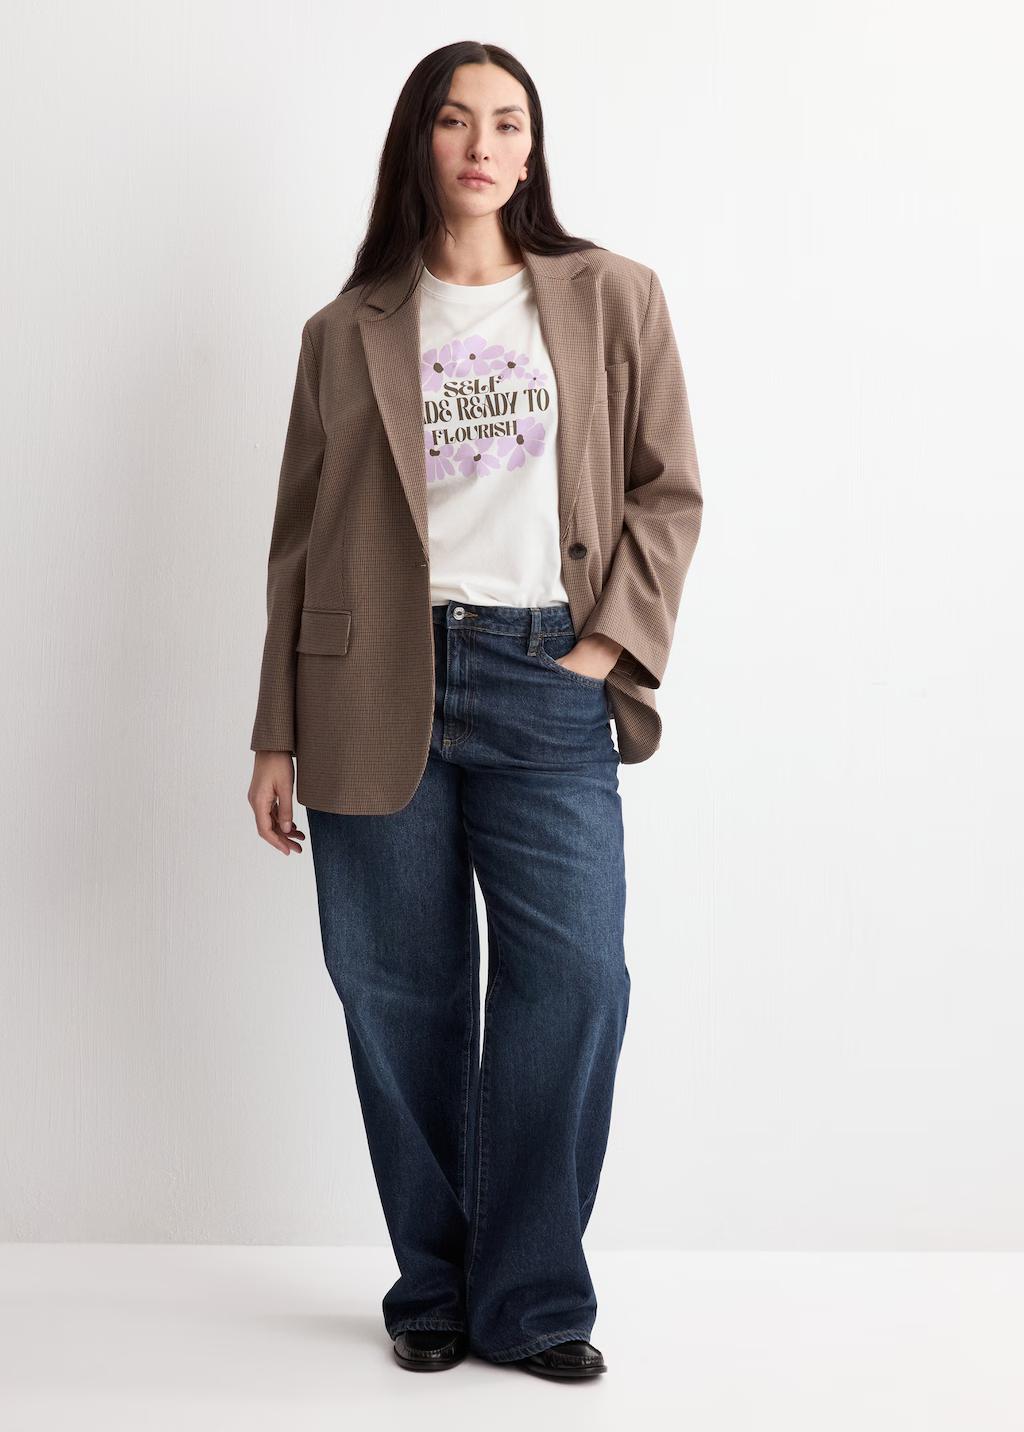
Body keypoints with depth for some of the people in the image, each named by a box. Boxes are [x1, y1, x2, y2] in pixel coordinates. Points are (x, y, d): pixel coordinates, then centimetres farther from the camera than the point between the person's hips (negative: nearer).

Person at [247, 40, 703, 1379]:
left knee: (574, 988, -7)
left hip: (543, 687, 0)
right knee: (401, 999, 4)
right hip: (378, 692, 1)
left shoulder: (613, 300, 10)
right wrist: (279, 735, 7)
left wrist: (612, 642, -6)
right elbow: (302, 540, 10)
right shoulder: (349, 332, 11)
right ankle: (434, 1289, 20)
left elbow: (669, 489, 8)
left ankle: (531, 1299, 9)